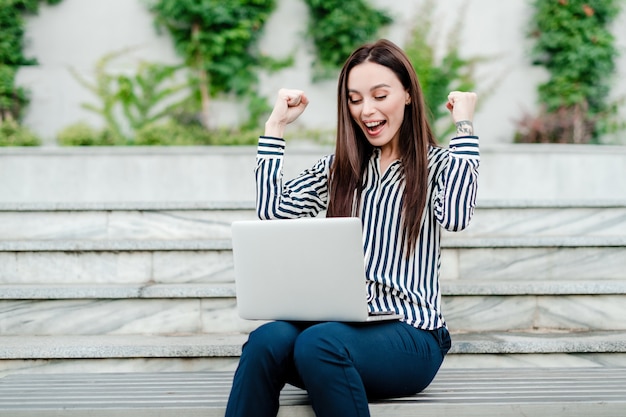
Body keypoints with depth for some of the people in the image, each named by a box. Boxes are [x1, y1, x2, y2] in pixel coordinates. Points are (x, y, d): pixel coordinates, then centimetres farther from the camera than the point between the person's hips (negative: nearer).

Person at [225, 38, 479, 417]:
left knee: (318, 343, -35)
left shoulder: (436, 165, 7)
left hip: (410, 332, -3)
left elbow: (455, 216, -16)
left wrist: (464, 125, -9)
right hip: (344, 323, 4)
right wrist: (277, 125, 10)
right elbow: (272, 209, 5)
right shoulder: (339, 167, 18)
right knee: (267, 340, -30)